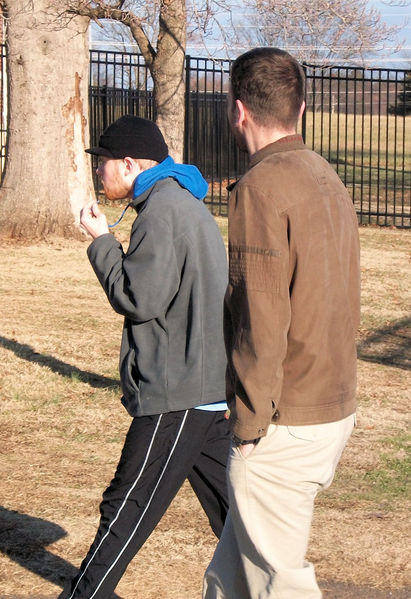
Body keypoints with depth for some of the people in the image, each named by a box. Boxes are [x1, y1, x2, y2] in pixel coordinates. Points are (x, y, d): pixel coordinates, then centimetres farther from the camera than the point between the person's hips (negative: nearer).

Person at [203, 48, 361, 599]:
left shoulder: (263, 186, -17)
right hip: (335, 407, 9)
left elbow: (262, 317, -20)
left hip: (283, 424, -8)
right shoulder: (327, 179, 10)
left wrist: (250, 422, -13)